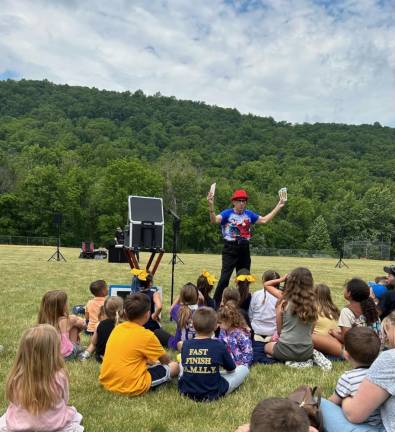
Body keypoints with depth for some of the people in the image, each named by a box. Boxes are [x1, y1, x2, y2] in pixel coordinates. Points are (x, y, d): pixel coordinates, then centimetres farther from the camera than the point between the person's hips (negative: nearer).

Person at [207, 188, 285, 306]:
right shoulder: (227, 213, -7)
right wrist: (211, 205, -41)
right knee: (224, 278, -14)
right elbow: (214, 220, -23)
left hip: (244, 250, 5)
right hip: (230, 250, -5)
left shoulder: (249, 214, 9)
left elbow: (264, 220, 13)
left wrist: (278, 206, 11)